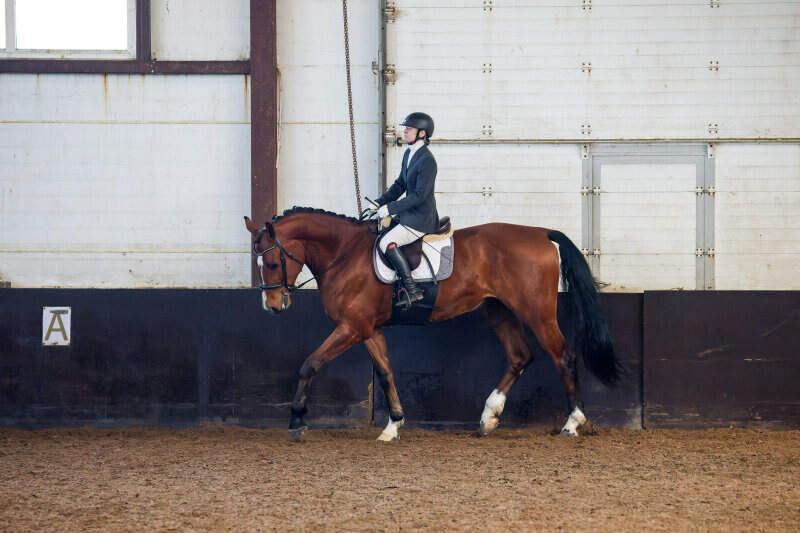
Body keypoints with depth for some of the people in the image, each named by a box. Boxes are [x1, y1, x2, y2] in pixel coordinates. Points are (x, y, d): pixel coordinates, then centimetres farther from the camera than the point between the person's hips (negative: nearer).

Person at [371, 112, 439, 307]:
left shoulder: (427, 161, -20)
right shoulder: (409, 154, 10)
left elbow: (420, 194, -23)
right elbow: (400, 185, 19)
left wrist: (390, 208, -21)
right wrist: (380, 203, 6)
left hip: (421, 219, -10)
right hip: (409, 214, 10)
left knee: (387, 242, -23)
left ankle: (412, 290, -20)